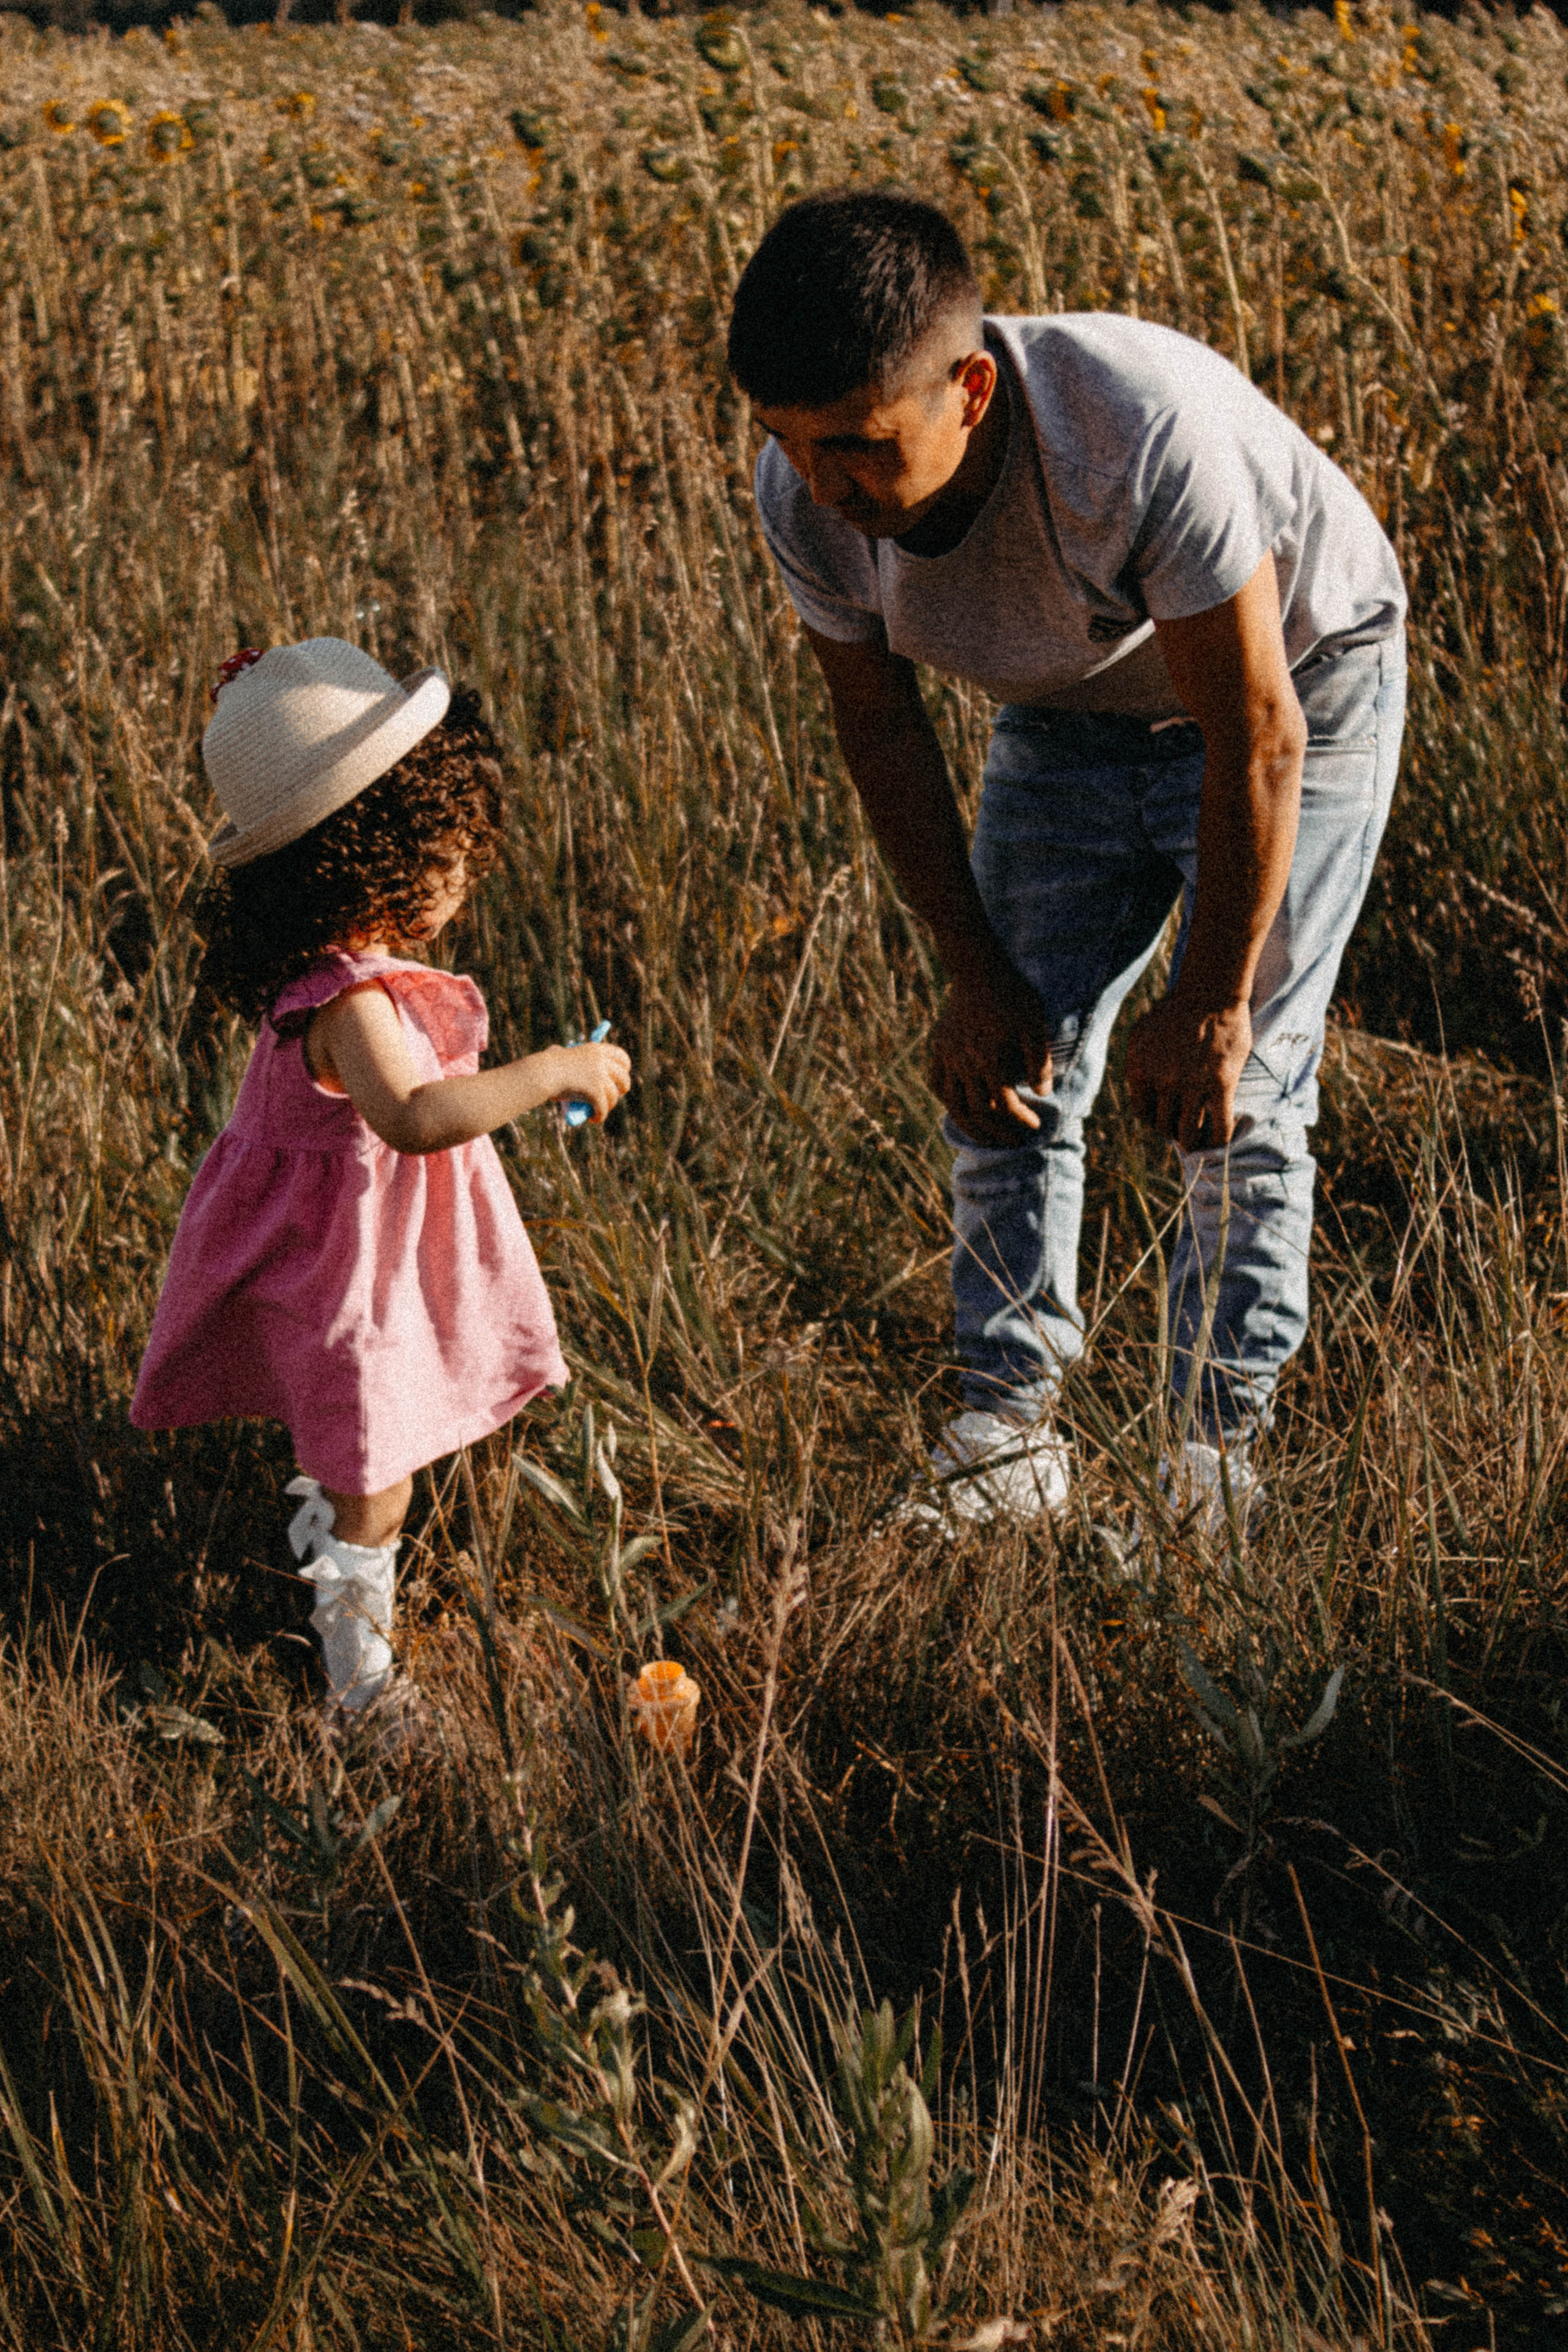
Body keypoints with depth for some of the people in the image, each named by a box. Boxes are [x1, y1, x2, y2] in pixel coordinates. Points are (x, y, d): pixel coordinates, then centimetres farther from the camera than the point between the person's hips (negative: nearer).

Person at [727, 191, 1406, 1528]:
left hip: (1296, 688, -5)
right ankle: (1007, 1429, 9)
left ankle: (1222, 1449, 5)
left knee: (1238, 1094, -7)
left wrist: (1212, 1007, -21)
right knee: (1003, 1070, -2)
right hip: (1073, 717, 5)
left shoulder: (1146, 437, -42)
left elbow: (1256, 739, -30)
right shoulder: (808, 499, -25)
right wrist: (977, 975, -5)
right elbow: (883, 730, -7)